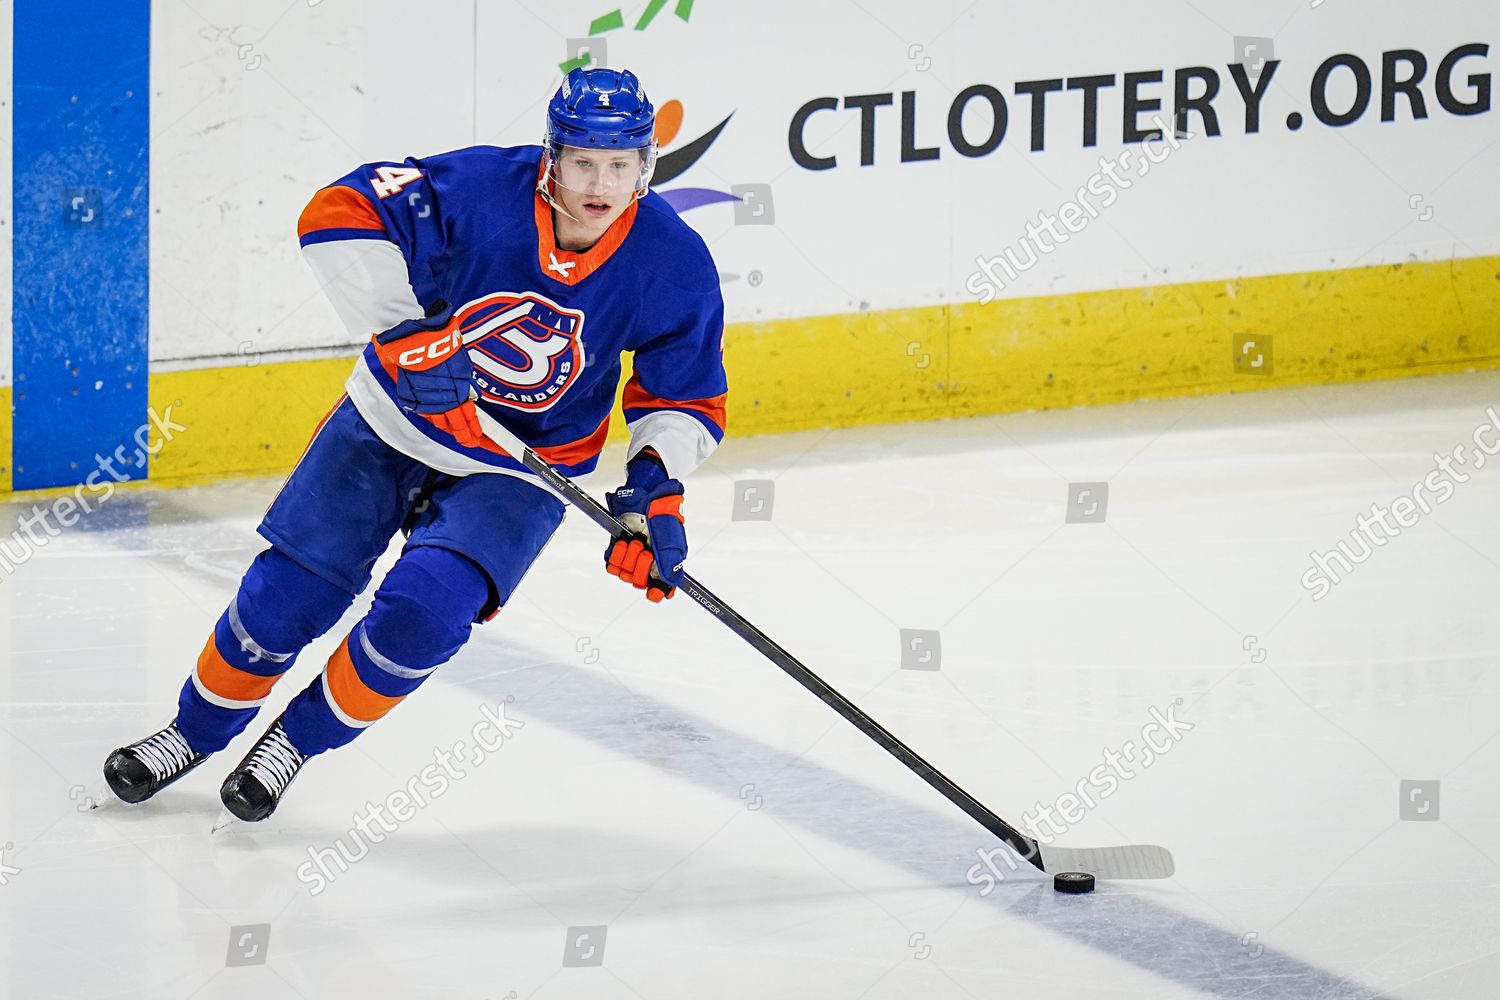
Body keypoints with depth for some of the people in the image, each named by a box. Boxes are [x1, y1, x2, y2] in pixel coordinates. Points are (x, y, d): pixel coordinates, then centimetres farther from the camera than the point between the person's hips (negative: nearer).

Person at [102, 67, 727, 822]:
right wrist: (401, 332, -34)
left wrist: (657, 485, -21)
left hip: (523, 466, 0)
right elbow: (339, 216, -27)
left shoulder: (672, 264, -19)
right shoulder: (482, 189, -26)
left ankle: (300, 738, 7)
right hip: (400, 416, 0)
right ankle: (199, 729, 30)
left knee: (425, 608, -20)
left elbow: (687, 397, -5)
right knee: (287, 592, 1)